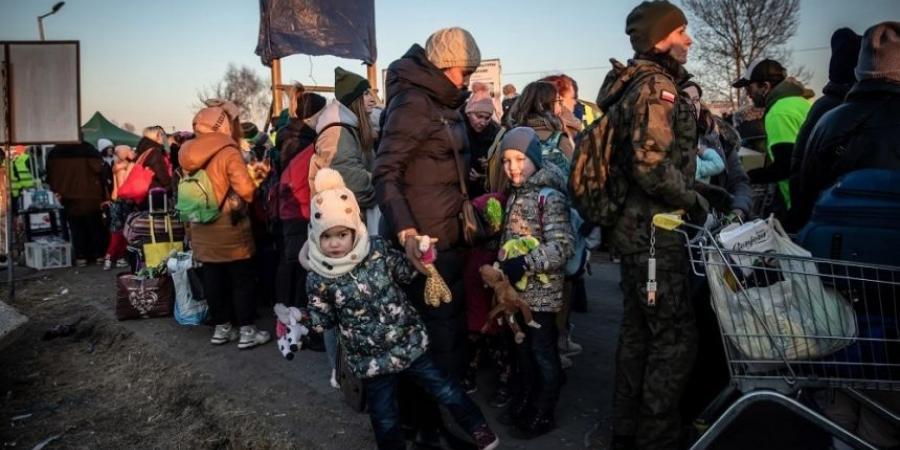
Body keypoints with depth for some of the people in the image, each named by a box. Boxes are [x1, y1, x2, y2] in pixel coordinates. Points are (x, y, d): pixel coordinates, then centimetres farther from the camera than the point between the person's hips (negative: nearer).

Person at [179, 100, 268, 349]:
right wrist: (253, 174, 0)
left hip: (203, 228, 7)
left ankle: (222, 328, 20)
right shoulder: (228, 153, -16)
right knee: (242, 279, 2)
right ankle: (247, 331, 6)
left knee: (213, 278, 11)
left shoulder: (191, 153, 7)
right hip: (230, 228, -7)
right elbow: (246, 189, -19)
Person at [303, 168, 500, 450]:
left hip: (410, 343, 1)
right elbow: (323, 322, 0)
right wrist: (300, 322, -14)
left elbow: (406, 273, 4)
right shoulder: (318, 280, -12)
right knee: (385, 421, 14)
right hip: (371, 360, 0)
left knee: (447, 391, 11)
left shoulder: (377, 249, -10)